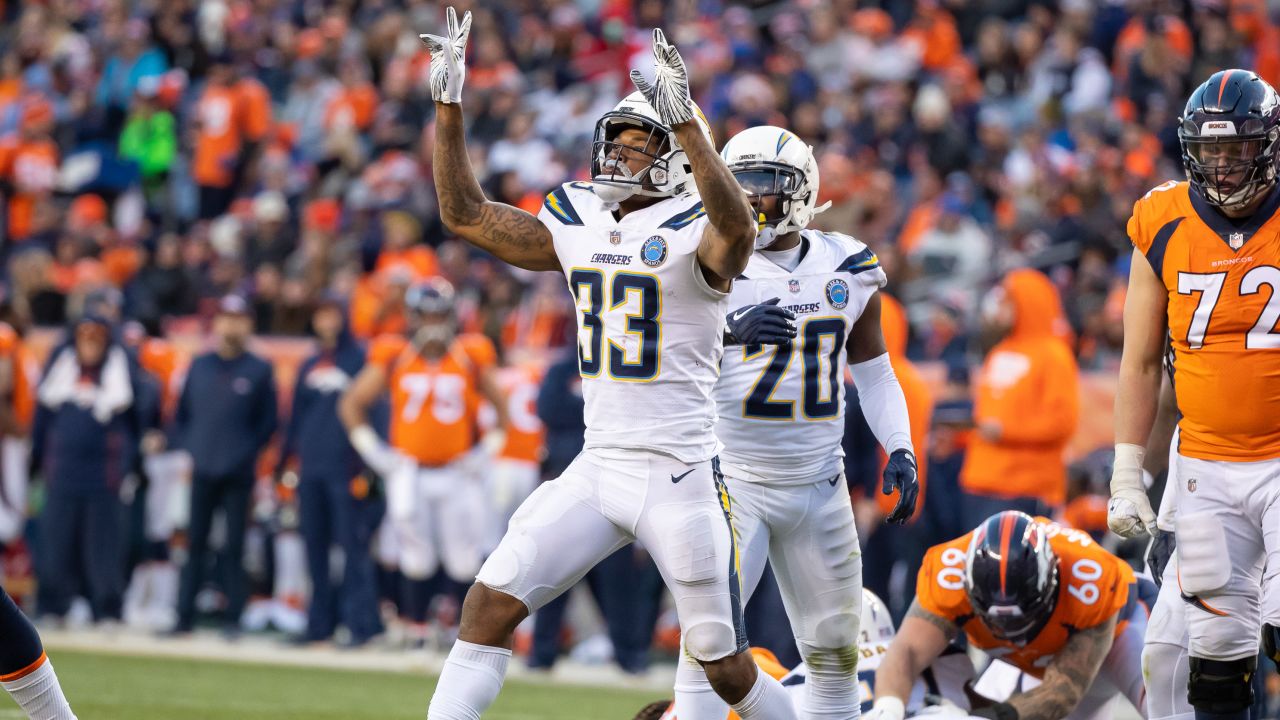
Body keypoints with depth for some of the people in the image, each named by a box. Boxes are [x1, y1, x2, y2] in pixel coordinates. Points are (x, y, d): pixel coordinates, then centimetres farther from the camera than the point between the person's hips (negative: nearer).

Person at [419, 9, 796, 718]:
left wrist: (686, 123, -45)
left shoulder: (692, 235, -11)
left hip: (679, 477, -6)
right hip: (598, 468, 6)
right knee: (492, 600, -6)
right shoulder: (579, 229, 9)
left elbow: (736, 227, -36)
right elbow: (465, 212, 11)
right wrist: (447, 102, 3)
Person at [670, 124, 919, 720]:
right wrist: (729, 333, -32)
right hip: (731, 480, -4)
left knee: (835, 647, 8)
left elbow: (873, 369, 15)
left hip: (817, 486, 4)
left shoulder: (847, 270, 5)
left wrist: (899, 449, 2)